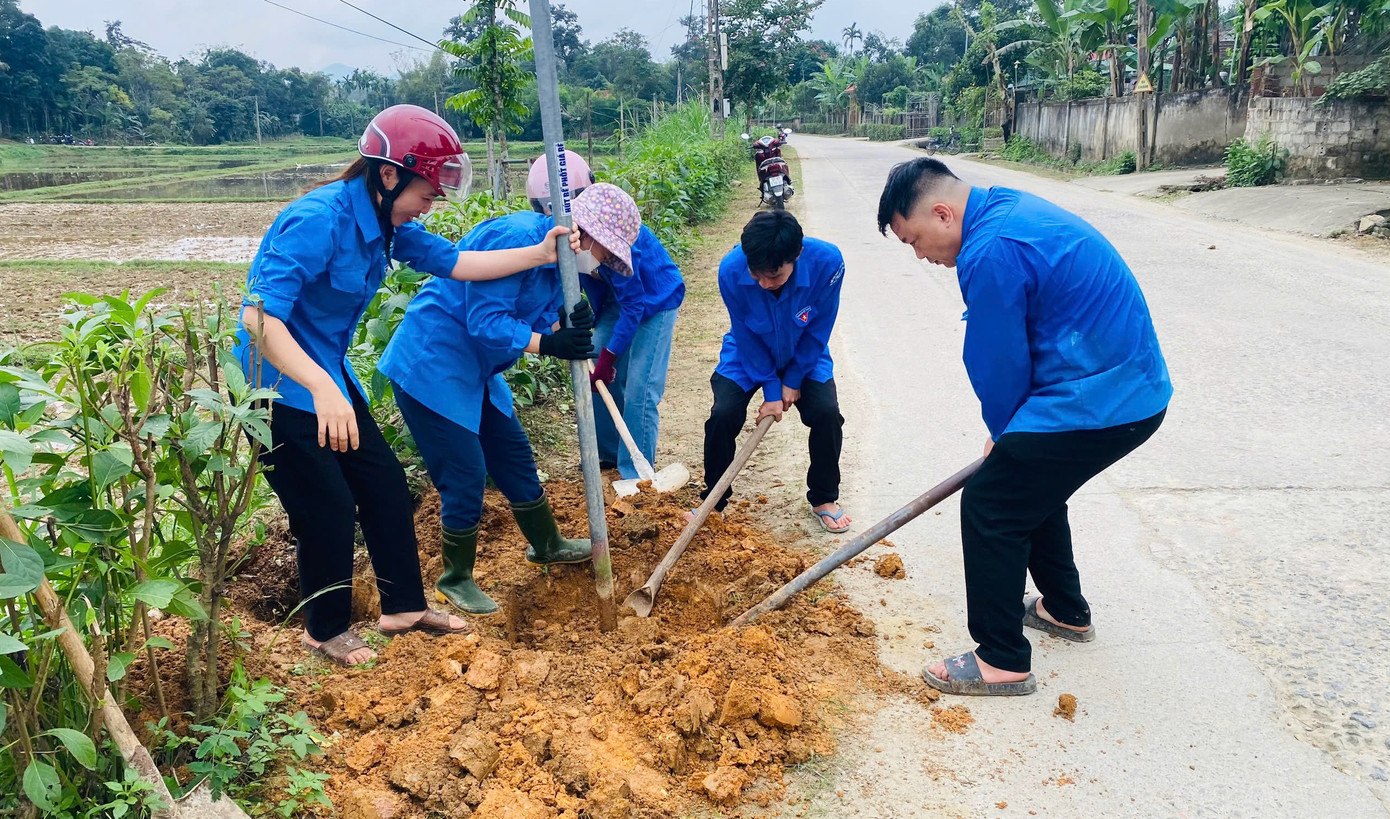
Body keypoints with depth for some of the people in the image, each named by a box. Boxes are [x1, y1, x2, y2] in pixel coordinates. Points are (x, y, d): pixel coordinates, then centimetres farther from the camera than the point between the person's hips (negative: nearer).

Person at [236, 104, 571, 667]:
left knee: (385, 484, 11)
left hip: (328, 374, 9)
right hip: (276, 385, -9)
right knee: (328, 509, -2)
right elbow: (259, 319, -35)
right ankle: (326, 631, 22)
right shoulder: (317, 221, -28)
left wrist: (539, 254, -3)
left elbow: (455, 263, 3)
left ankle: (404, 607, 26)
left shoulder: (385, 224, -1)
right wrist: (321, 388, -47)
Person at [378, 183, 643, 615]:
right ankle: (456, 578, 18)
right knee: (466, 473, -4)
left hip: (476, 371, 10)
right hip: (431, 365, -10)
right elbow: (485, 322, -27)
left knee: (514, 457, 19)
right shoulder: (516, 237, -25)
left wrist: (571, 328, -16)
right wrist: (550, 343, -31)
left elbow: (538, 323, 5)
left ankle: (546, 544, 39)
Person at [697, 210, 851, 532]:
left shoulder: (827, 262, -33)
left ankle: (824, 499, 7)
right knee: (724, 414, -18)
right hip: (749, 353, 0)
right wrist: (770, 389, -16)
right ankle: (714, 501, 6)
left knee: (826, 412, -18)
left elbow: (819, 329, -18)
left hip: (805, 354, 1)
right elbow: (745, 335, -18)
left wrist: (793, 380, -12)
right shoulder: (731, 270, -32)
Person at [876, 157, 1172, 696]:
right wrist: (1009, 435, 19)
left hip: (1095, 403, -10)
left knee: (990, 506, -3)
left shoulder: (991, 253, -22)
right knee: (1031, 488, 25)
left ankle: (1002, 661, 8)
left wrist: (1004, 434, 7)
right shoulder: (1011, 210, 12)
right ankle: (1065, 611, 42)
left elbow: (998, 366, -12)